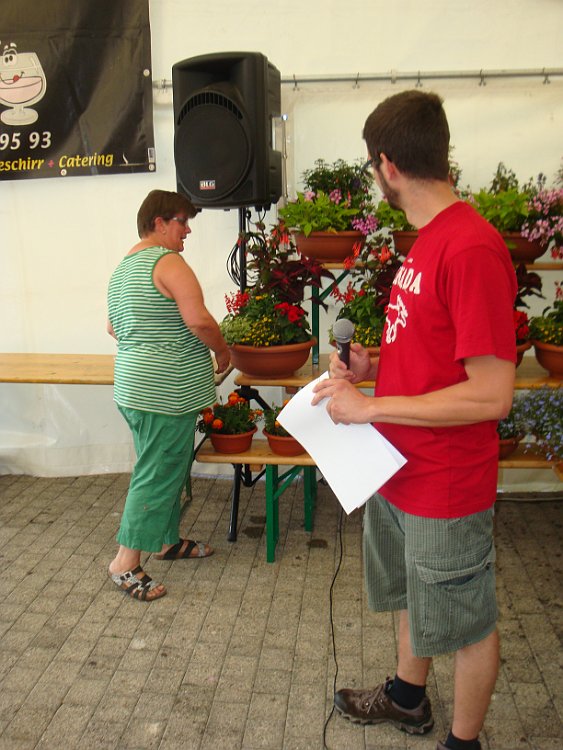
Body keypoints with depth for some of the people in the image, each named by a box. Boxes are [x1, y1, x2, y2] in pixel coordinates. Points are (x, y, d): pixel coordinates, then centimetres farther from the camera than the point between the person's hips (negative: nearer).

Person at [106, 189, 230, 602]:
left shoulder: (122, 268, 15)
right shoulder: (168, 262, -14)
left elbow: (113, 327, 23)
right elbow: (199, 320, -22)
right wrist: (222, 351, -6)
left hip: (134, 385, 10)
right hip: (167, 391, -10)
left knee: (169, 467, 20)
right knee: (158, 473, -2)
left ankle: (168, 539, 33)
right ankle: (126, 562, 6)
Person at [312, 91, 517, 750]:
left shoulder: (472, 248, -24)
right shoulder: (426, 240, 6)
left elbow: (490, 395, -27)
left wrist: (372, 406, -23)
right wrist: (374, 366, 0)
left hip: (445, 486, -9)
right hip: (397, 469, 10)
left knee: (465, 623, 14)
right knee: (411, 595, 28)